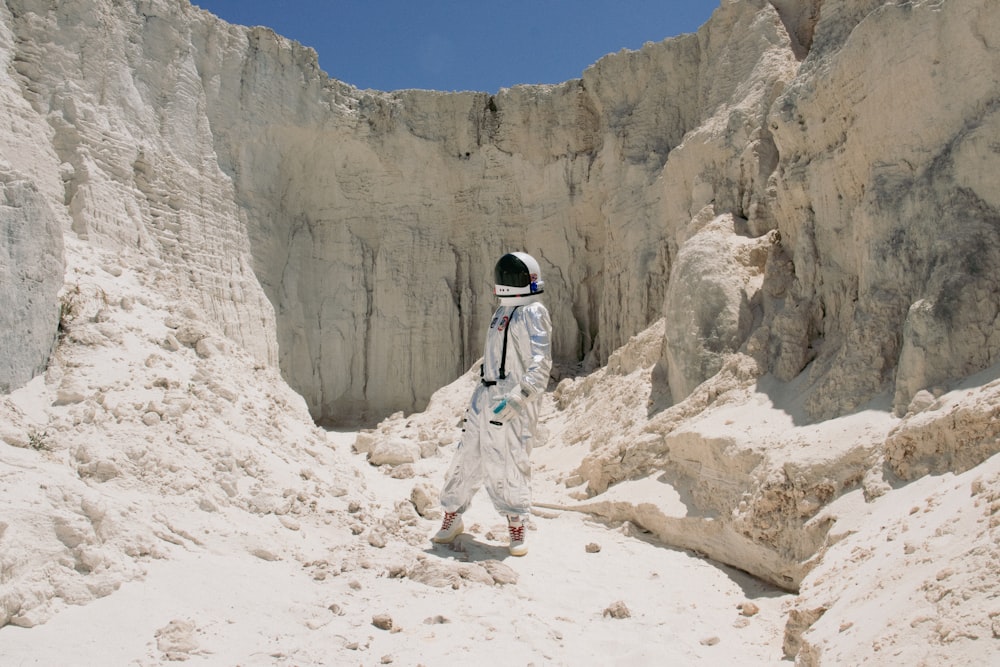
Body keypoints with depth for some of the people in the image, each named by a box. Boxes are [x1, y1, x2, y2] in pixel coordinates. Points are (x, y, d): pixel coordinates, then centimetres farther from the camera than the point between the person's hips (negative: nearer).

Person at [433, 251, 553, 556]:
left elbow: (540, 365, -18)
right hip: (485, 396, 8)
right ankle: (452, 518, 24)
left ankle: (517, 529, 13)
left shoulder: (533, 313, -8)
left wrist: (517, 398, -26)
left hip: (512, 404, -8)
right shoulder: (503, 311, 17)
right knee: (467, 457, 11)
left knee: (509, 465, -3)